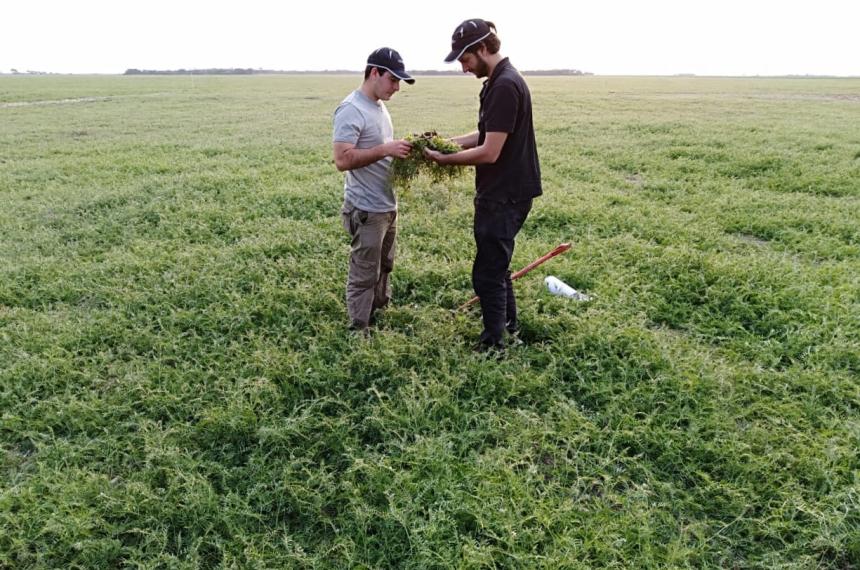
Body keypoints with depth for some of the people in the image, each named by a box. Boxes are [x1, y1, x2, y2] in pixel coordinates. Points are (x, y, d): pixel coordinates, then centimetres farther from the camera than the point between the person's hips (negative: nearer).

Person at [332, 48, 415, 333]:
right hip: (366, 210, -10)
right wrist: (385, 150, -29)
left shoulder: (379, 106, 12)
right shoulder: (351, 109, -18)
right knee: (364, 275, 1)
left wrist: (402, 148, 4)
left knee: (383, 267, 22)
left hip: (387, 205, 10)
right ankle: (358, 331, 14)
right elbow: (342, 160, -25)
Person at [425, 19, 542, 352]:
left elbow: (489, 152, -24)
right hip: (500, 192, 11)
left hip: (506, 196, -11)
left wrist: (444, 159, -12)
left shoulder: (505, 86, -21)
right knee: (495, 263, 24)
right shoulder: (498, 81, 11)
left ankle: (494, 346, 11)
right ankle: (508, 322, 42)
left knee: (487, 273, -2)